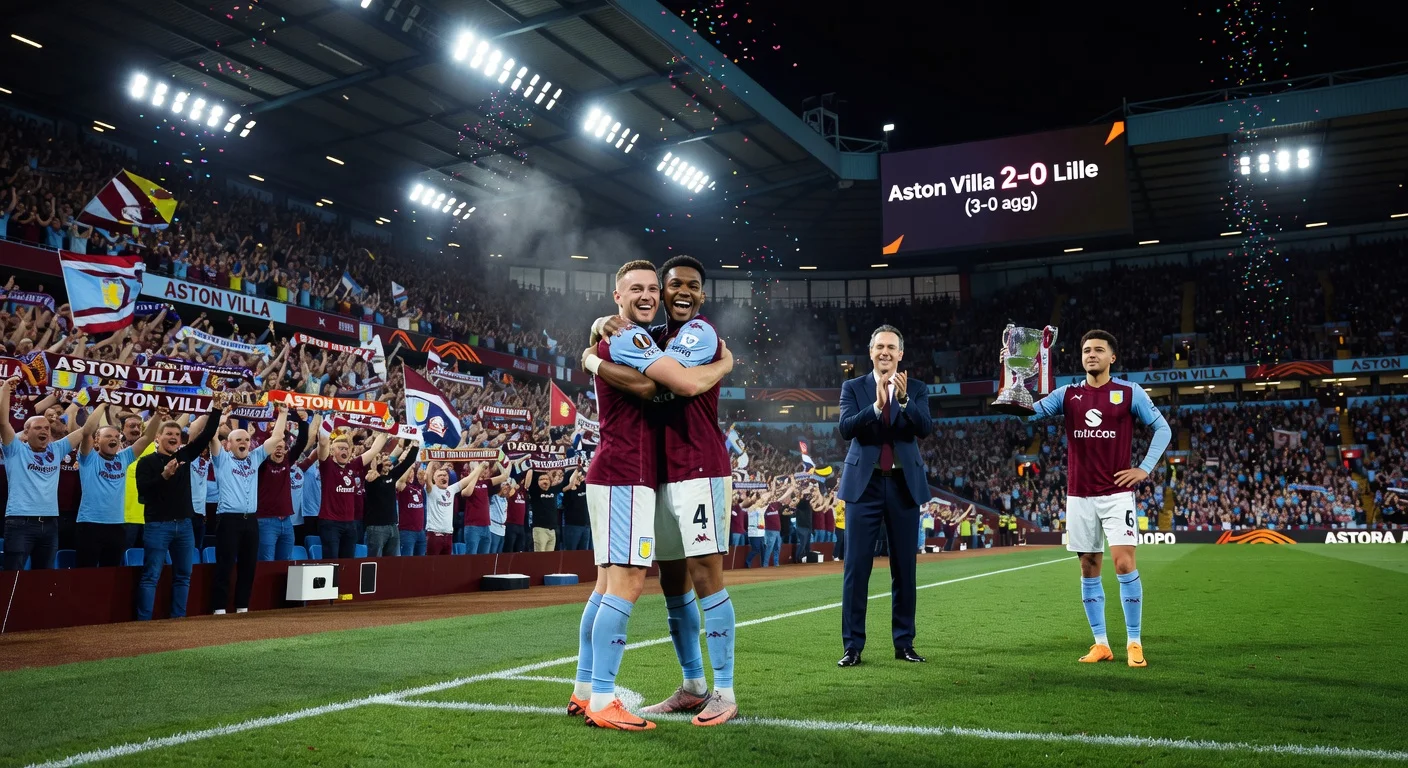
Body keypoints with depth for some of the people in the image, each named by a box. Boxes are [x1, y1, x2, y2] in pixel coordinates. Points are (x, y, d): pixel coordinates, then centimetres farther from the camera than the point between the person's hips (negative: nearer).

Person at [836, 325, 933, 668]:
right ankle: (853, 646, 5)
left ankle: (904, 643, 19)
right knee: (856, 567, -2)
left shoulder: (917, 389, 7)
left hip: (904, 484, 1)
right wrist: (877, 405, -24)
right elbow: (846, 428, -11)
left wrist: (904, 400, -24)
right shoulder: (853, 388, 5)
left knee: (904, 568, 8)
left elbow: (925, 429, -9)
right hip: (864, 484, -1)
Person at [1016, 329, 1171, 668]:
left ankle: (1134, 643, 3)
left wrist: (1145, 468, -2)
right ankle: (1100, 644, 16)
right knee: (1089, 569, 6)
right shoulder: (1067, 394, 7)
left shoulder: (1130, 392, 1)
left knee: (1124, 565, -11)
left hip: (1117, 494, -3)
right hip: (1079, 496, 3)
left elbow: (1163, 428, 6)